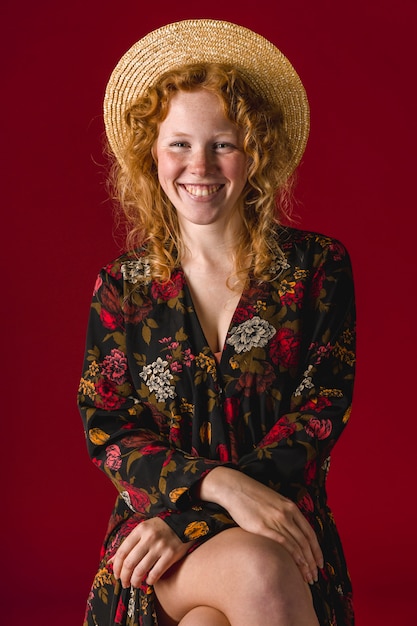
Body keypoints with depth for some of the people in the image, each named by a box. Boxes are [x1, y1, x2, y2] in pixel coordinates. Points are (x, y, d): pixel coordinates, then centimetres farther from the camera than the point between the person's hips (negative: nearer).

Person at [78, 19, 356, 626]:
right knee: (259, 574, -34)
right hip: (152, 519, 0)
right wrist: (219, 485, -20)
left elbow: (322, 412, -4)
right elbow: (106, 431, 1)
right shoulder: (121, 285, 7)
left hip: (284, 522, 0)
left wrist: (188, 522, -14)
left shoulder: (318, 267, 4)